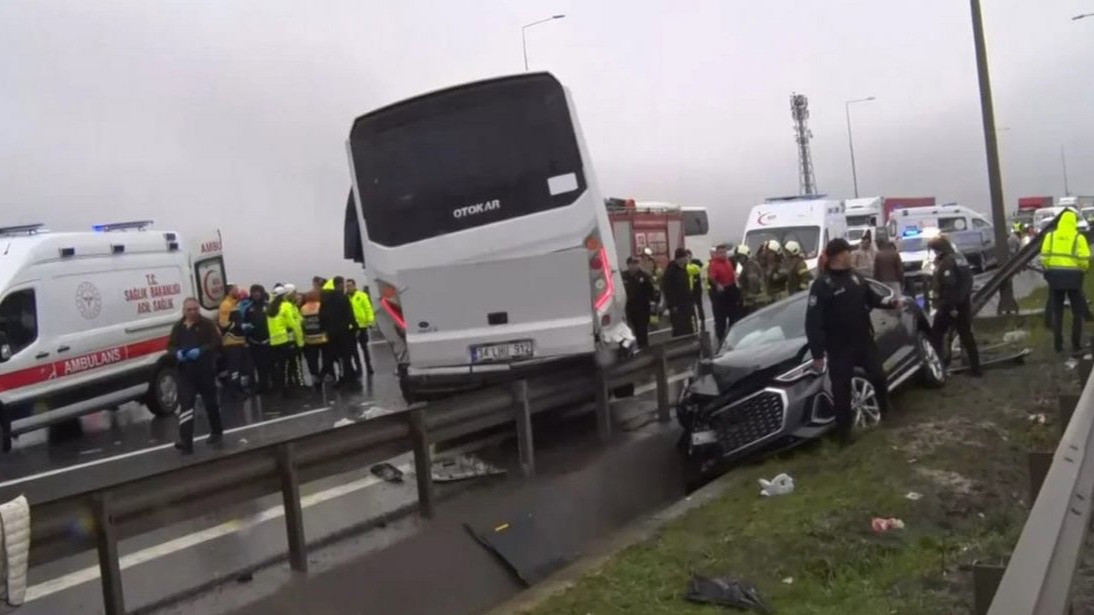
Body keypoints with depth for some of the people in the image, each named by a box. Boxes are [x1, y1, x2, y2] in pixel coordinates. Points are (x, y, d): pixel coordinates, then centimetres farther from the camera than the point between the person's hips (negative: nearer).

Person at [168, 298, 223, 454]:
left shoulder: (207, 324, -3)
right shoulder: (178, 327, 9)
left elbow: (216, 343, -9)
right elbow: (170, 347, 12)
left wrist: (200, 351, -24)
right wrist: (177, 353, -11)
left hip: (205, 370, -2)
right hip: (185, 372, 3)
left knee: (210, 402, 12)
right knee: (185, 405, -8)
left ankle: (216, 431, 32)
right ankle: (186, 441, -14)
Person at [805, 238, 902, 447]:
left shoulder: (854, 277, 6)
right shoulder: (822, 284, -18)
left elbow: (870, 298, 22)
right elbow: (813, 322, -20)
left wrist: (890, 302, 3)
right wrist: (817, 354, -22)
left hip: (864, 341, 7)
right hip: (839, 348, -7)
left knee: (878, 377, 19)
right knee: (842, 390, 2)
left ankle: (887, 413, 44)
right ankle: (844, 433, 16)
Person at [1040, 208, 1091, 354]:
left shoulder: (1050, 235, 4)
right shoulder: (1078, 237, -4)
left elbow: (1044, 256, -2)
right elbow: (1084, 260, -9)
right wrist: (1083, 270, 11)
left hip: (1055, 275, 2)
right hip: (1073, 276, -2)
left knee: (1057, 312, 11)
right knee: (1077, 312, 10)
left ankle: (1058, 344, 10)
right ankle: (1076, 344, 8)